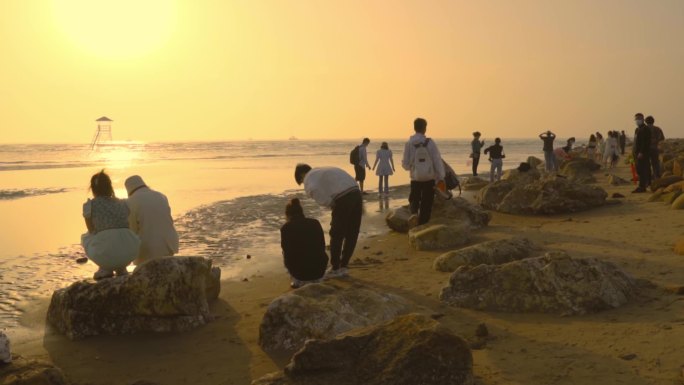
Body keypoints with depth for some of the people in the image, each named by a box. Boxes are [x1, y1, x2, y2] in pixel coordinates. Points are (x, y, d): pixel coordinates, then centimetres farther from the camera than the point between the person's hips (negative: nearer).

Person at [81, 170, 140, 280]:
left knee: (86, 237, 32)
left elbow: (92, 231, 17)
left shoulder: (89, 205, 5)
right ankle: (121, 268, 21)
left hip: (104, 252, -3)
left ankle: (105, 269, 15)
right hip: (130, 252, 3)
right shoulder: (122, 203, 17)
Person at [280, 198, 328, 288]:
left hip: (300, 271, -3)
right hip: (320, 270, 3)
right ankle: (315, 281, 26)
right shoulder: (315, 223, 6)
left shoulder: (286, 228, -5)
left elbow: (286, 251, 4)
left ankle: (299, 282, 19)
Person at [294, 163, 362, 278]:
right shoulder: (326, 171, 33)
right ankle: (343, 266, 26)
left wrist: (330, 204, -7)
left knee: (336, 235, 8)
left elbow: (313, 189, -17)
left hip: (343, 198, -8)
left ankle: (335, 268, 18)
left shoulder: (309, 176, 8)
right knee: (352, 234, 16)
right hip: (356, 192, 8)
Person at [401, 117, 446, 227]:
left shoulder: (409, 143, -5)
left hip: (415, 178, 1)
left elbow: (405, 164, -4)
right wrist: (441, 177, -4)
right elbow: (437, 160, -9)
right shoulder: (430, 142, -8)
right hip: (429, 178, -1)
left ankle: (414, 213, -14)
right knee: (426, 202, 10)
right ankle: (422, 225, 11)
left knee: (414, 199, 17)